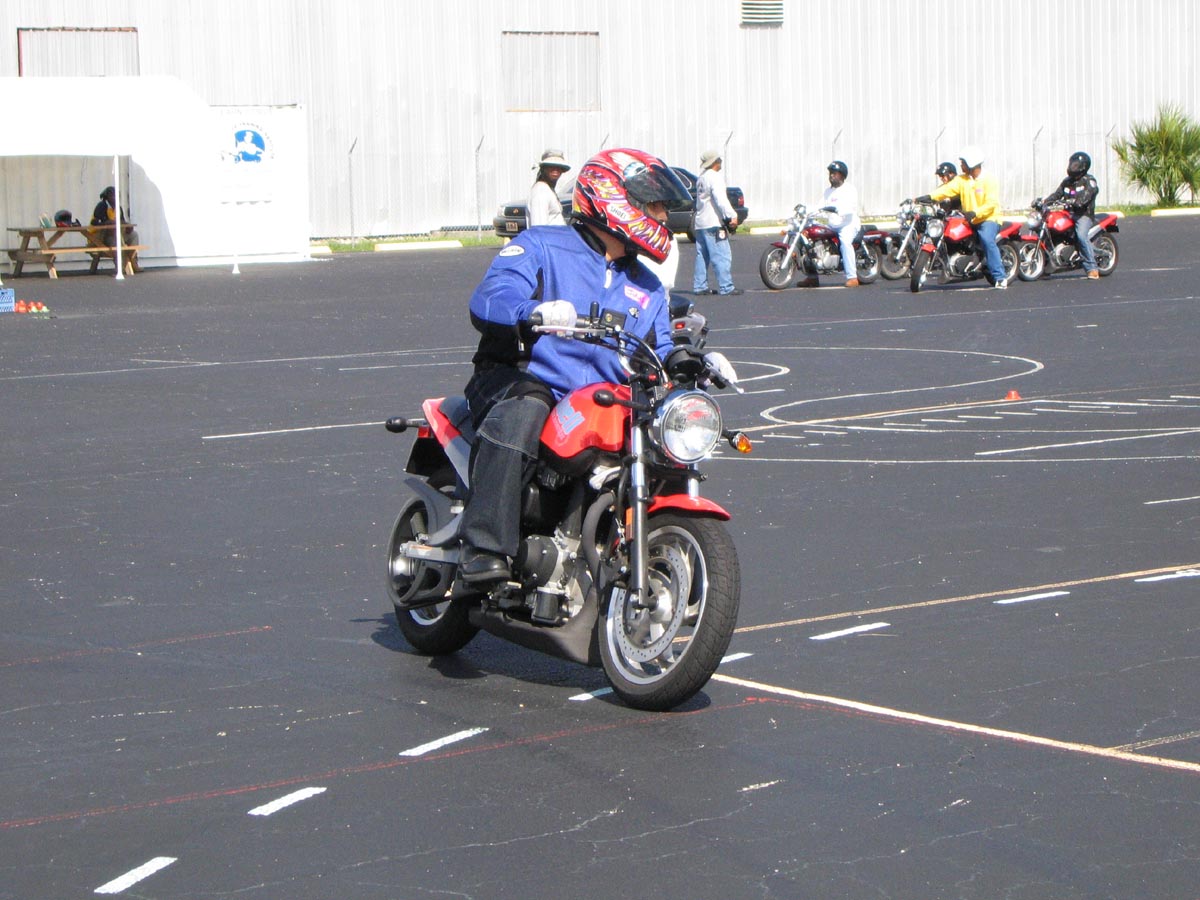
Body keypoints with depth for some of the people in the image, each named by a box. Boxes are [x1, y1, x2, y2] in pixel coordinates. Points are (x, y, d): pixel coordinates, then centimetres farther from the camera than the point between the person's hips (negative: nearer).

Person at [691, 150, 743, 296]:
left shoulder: (701, 178, 17)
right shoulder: (715, 177, -12)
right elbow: (720, 199, -23)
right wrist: (732, 216, -27)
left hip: (699, 223, 10)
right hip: (713, 224, -10)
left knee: (702, 256, 12)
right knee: (722, 256, -10)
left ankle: (699, 286, 11)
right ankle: (726, 288, -13)